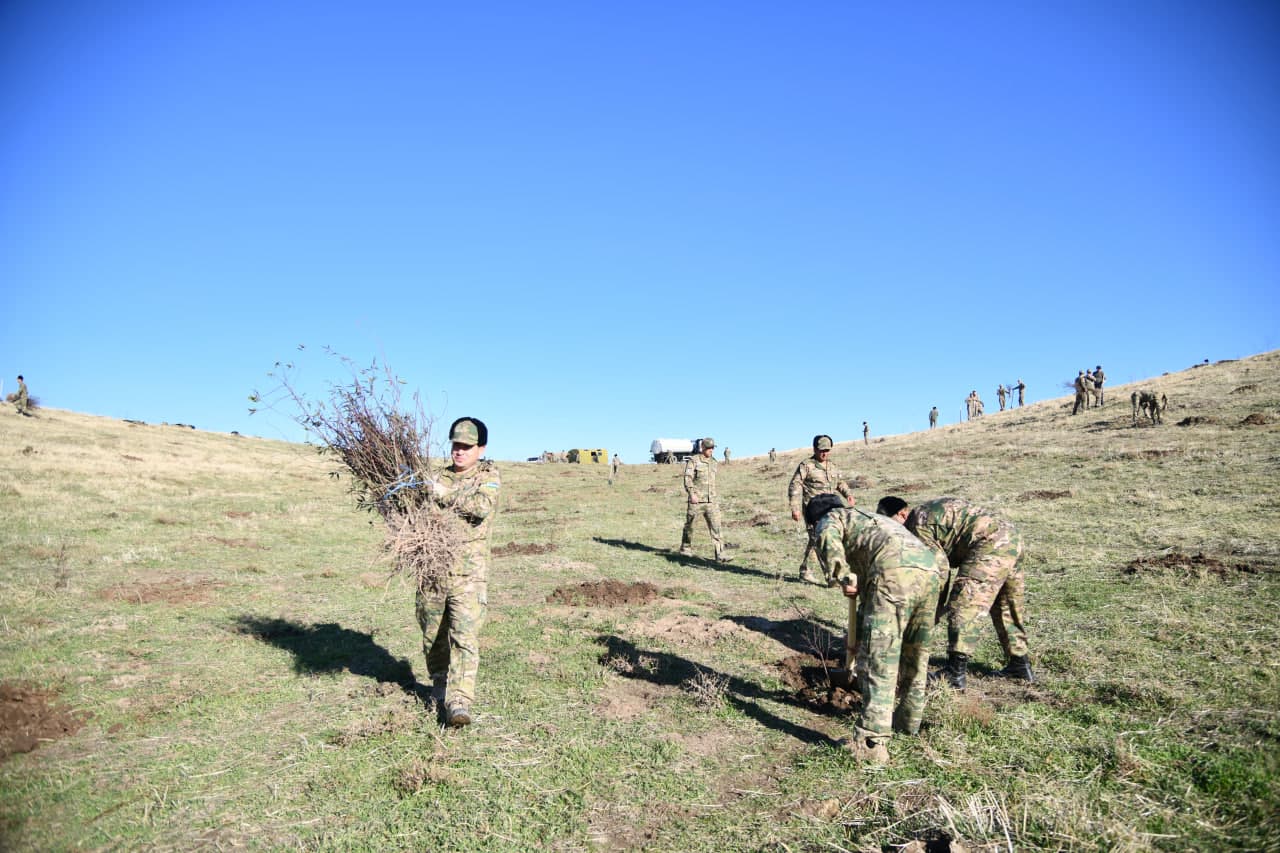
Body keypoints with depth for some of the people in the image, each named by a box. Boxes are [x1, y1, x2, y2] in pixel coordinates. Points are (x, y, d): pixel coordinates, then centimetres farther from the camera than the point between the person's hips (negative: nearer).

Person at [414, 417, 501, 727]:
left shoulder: (488, 475, 2)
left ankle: (459, 701, -10)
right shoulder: (439, 477, 15)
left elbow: (483, 506, -18)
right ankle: (440, 681, 39)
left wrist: (445, 494, -19)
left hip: (468, 573, -5)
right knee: (433, 634, 16)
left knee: (465, 637, -11)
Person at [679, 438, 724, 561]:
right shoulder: (693, 460, -4)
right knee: (690, 525, 9)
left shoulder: (713, 461, 14)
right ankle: (686, 548, 29)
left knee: (716, 527, -5)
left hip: (712, 501, 4)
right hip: (697, 500, -4)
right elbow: (688, 478, -12)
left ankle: (720, 554, -7)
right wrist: (691, 493, -22)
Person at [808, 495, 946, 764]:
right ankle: (909, 720, 38)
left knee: (878, 659, -6)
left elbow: (828, 539, -5)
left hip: (895, 571, -8)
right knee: (915, 653, 22)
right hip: (931, 570, 8)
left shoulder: (831, 518, 22)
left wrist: (842, 578, -8)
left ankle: (872, 743, -7)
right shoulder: (879, 519, 43)